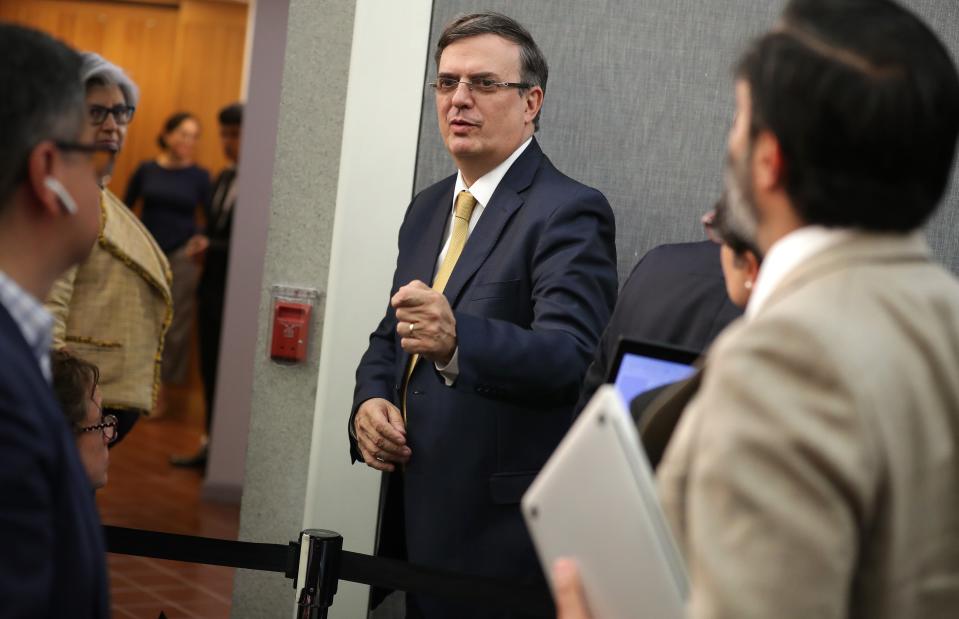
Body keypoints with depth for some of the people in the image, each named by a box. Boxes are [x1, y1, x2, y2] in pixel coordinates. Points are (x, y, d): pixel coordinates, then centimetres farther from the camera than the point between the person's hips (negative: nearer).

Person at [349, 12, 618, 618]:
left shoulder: (569, 212, -12)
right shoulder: (428, 209, 13)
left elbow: (571, 356, -26)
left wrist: (456, 339, -43)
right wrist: (371, 400, -2)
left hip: (502, 530, -7)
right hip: (418, 518, 7)